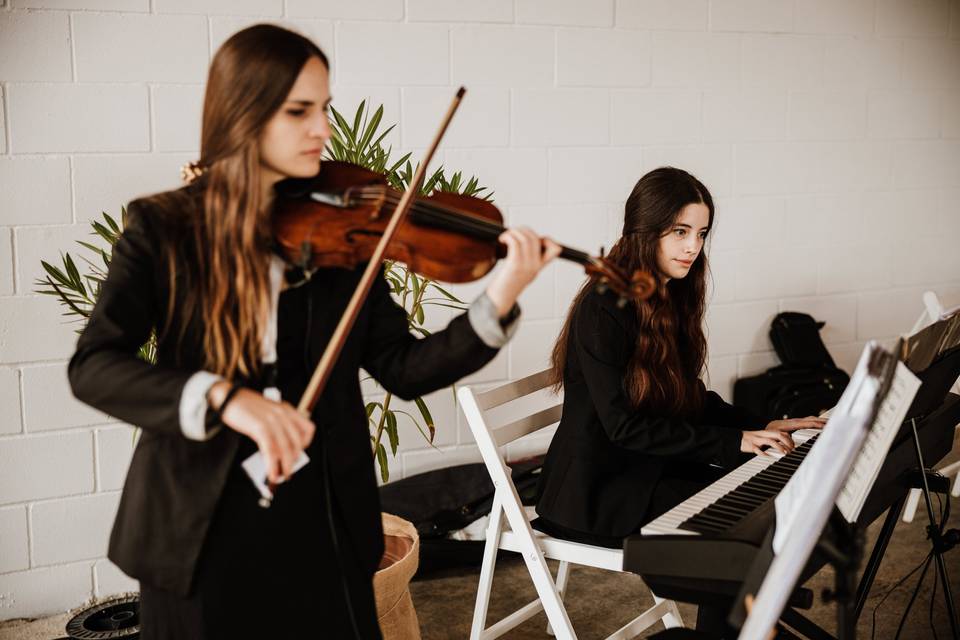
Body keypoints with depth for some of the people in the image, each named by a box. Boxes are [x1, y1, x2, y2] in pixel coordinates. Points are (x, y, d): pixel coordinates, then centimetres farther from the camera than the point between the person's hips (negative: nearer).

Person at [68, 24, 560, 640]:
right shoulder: (165, 229, -6)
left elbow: (403, 368, -2)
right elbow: (93, 367, -15)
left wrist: (498, 305, -17)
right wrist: (223, 398, -30)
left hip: (323, 522, 2)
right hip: (199, 527, -2)